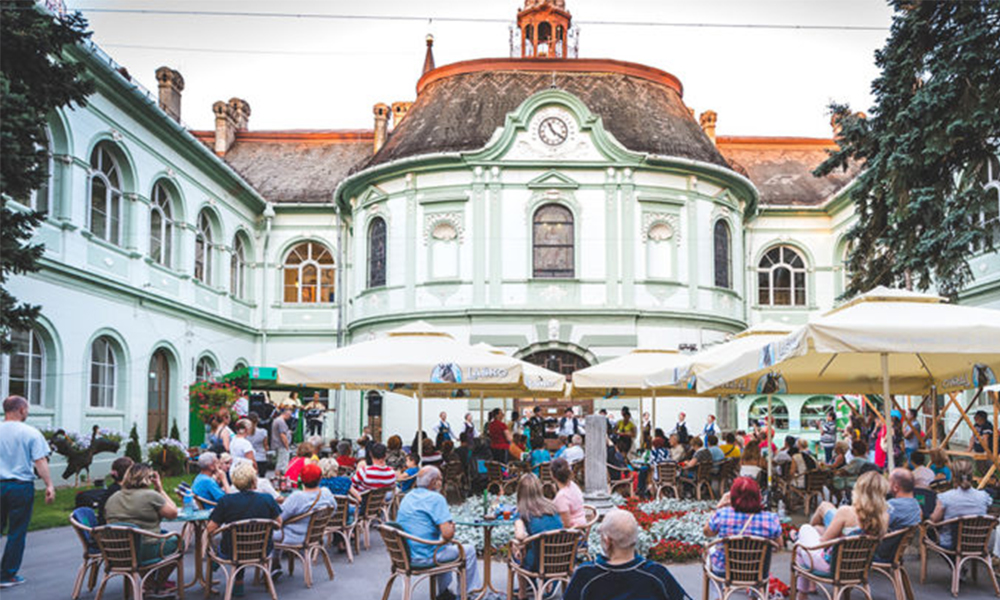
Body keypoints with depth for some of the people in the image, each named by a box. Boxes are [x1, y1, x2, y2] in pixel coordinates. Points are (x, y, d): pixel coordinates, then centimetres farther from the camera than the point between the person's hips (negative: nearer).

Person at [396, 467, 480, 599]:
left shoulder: (407, 497, 9)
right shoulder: (436, 498, -15)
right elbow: (447, 534, -24)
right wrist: (452, 527, 0)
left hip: (405, 556, 8)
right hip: (425, 557, -8)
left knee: (446, 545, 34)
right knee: (469, 550, 10)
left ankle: (443, 591, 37)